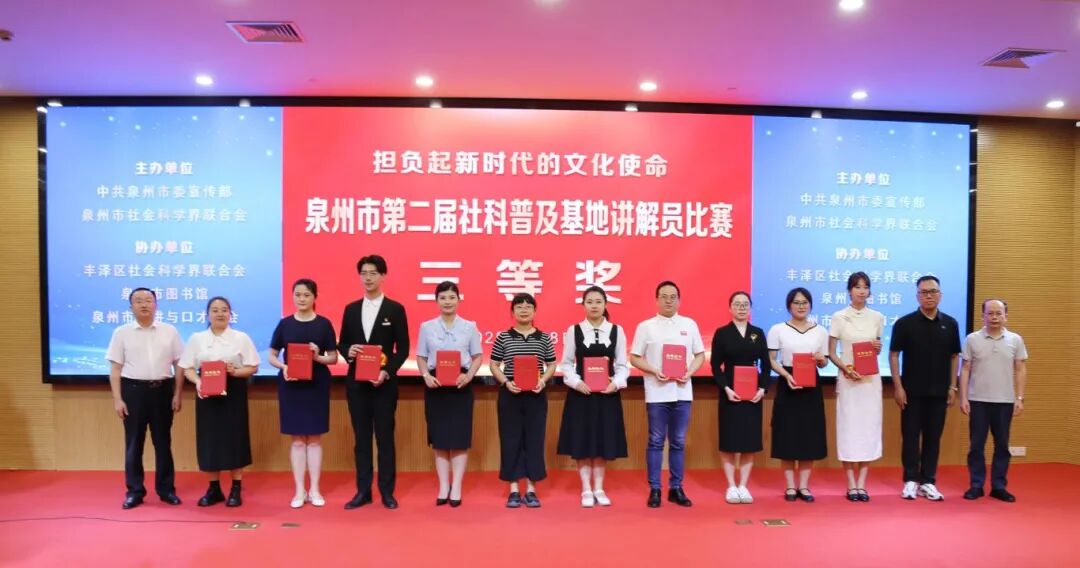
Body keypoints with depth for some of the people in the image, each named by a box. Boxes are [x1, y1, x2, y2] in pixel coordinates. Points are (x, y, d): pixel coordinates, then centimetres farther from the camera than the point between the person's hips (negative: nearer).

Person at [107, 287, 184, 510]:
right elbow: (115, 368, 1)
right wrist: (117, 399, -5)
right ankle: (134, 491, 17)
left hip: (162, 390, 1)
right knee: (133, 443, 6)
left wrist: (177, 395, 0)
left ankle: (166, 489, 19)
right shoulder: (122, 332, 1)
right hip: (133, 390, -1)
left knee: (163, 442, 9)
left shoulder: (169, 331, 3)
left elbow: (178, 365, 5)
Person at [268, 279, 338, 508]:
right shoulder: (284, 324, 3)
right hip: (291, 385, 1)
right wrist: (283, 367, -14)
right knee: (297, 439, 6)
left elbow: (333, 357, 2)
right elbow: (272, 356, 5)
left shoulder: (324, 324, 0)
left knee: (314, 438, 6)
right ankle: (299, 490, 15)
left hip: (317, 385, -1)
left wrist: (318, 357, -18)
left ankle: (314, 489, 15)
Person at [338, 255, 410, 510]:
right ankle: (363, 491, 17)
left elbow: (403, 348, -3)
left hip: (384, 382, -3)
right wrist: (348, 351, -12)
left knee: (385, 436, 3)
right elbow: (342, 343, 11)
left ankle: (387, 491, 14)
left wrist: (387, 371, -16)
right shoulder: (351, 309, 10)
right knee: (361, 437, 8)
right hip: (356, 382, 3)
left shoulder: (395, 309, -1)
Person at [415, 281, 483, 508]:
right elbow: (421, 357, 7)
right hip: (435, 385, 1)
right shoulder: (426, 327, 4)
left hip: (461, 385, -1)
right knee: (439, 437, 5)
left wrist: (468, 376, -13)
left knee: (460, 437, 1)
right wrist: (426, 376, -11)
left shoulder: (469, 327, 3)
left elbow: (478, 357, 4)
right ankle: (443, 487, 15)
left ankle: (456, 488, 10)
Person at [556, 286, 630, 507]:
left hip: (608, 394, 1)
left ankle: (599, 489, 21)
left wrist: (616, 383, -14)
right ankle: (586, 491, 16)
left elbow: (622, 365, 4)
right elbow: (565, 364, 1)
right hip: (580, 393, -1)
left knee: (603, 442, 7)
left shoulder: (617, 331, 3)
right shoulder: (573, 330, 0)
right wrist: (576, 382, -15)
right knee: (582, 443, 3)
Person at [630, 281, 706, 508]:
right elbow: (635, 358, 1)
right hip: (657, 393, -2)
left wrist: (689, 372, -9)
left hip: (682, 392, 2)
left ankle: (676, 488, 19)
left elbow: (700, 355, 9)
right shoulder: (645, 326, 1)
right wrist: (654, 371, -14)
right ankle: (654, 489, 13)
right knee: (656, 441, 4)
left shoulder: (689, 324, 7)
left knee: (678, 442, 9)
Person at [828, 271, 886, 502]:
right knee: (849, 428, 0)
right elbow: (831, 353, -1)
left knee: (869, 427, 3)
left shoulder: (877, 317, 7)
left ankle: (861, 484, 12)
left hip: (871, 379, 3)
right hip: (848, 379, -3)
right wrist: (846, 368, -16)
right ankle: (851, 485, 8)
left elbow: (877, 350, 17)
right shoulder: (839, 317, -2)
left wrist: (878, 349, -6)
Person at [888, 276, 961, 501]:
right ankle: (911, 480, 13)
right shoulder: (904, 323, -6)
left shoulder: (950, 324, 4)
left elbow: (954, 356, 9)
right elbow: (894, 355, -4)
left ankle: (928, 482, 17)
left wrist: (952, 387, 4)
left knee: (933, 437, 8)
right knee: (910, 436, 3)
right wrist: (897, 385, -9)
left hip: (939, 391, 3)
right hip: (912, 391, -2)